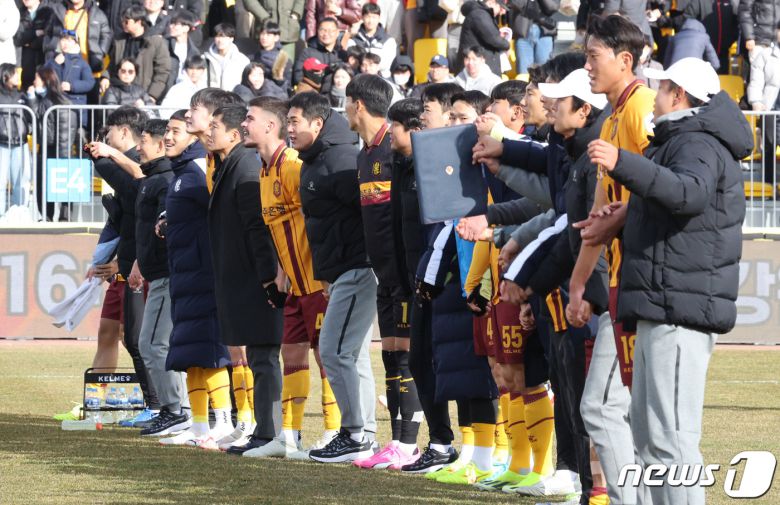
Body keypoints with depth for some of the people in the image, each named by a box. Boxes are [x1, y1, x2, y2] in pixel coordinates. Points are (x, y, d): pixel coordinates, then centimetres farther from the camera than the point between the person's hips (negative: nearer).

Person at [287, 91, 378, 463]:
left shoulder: (340, 160, -16)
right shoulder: (312, 163, 17)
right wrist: (325, 273, 22)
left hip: (357, 270, -11)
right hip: (340, 272, 11)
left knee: (335, 350, -11)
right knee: (352, 353, 12)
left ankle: (357, 435, -7)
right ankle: (362, 433, 17)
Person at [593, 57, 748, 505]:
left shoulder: (699, 144, -12)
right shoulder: (680, 141, 23)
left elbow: (690, 193, -35)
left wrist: (623, 164, -46)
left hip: (679, 312, -11)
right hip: (662, 312, 11)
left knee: (672, 439, -16)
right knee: (649, 439, 17)